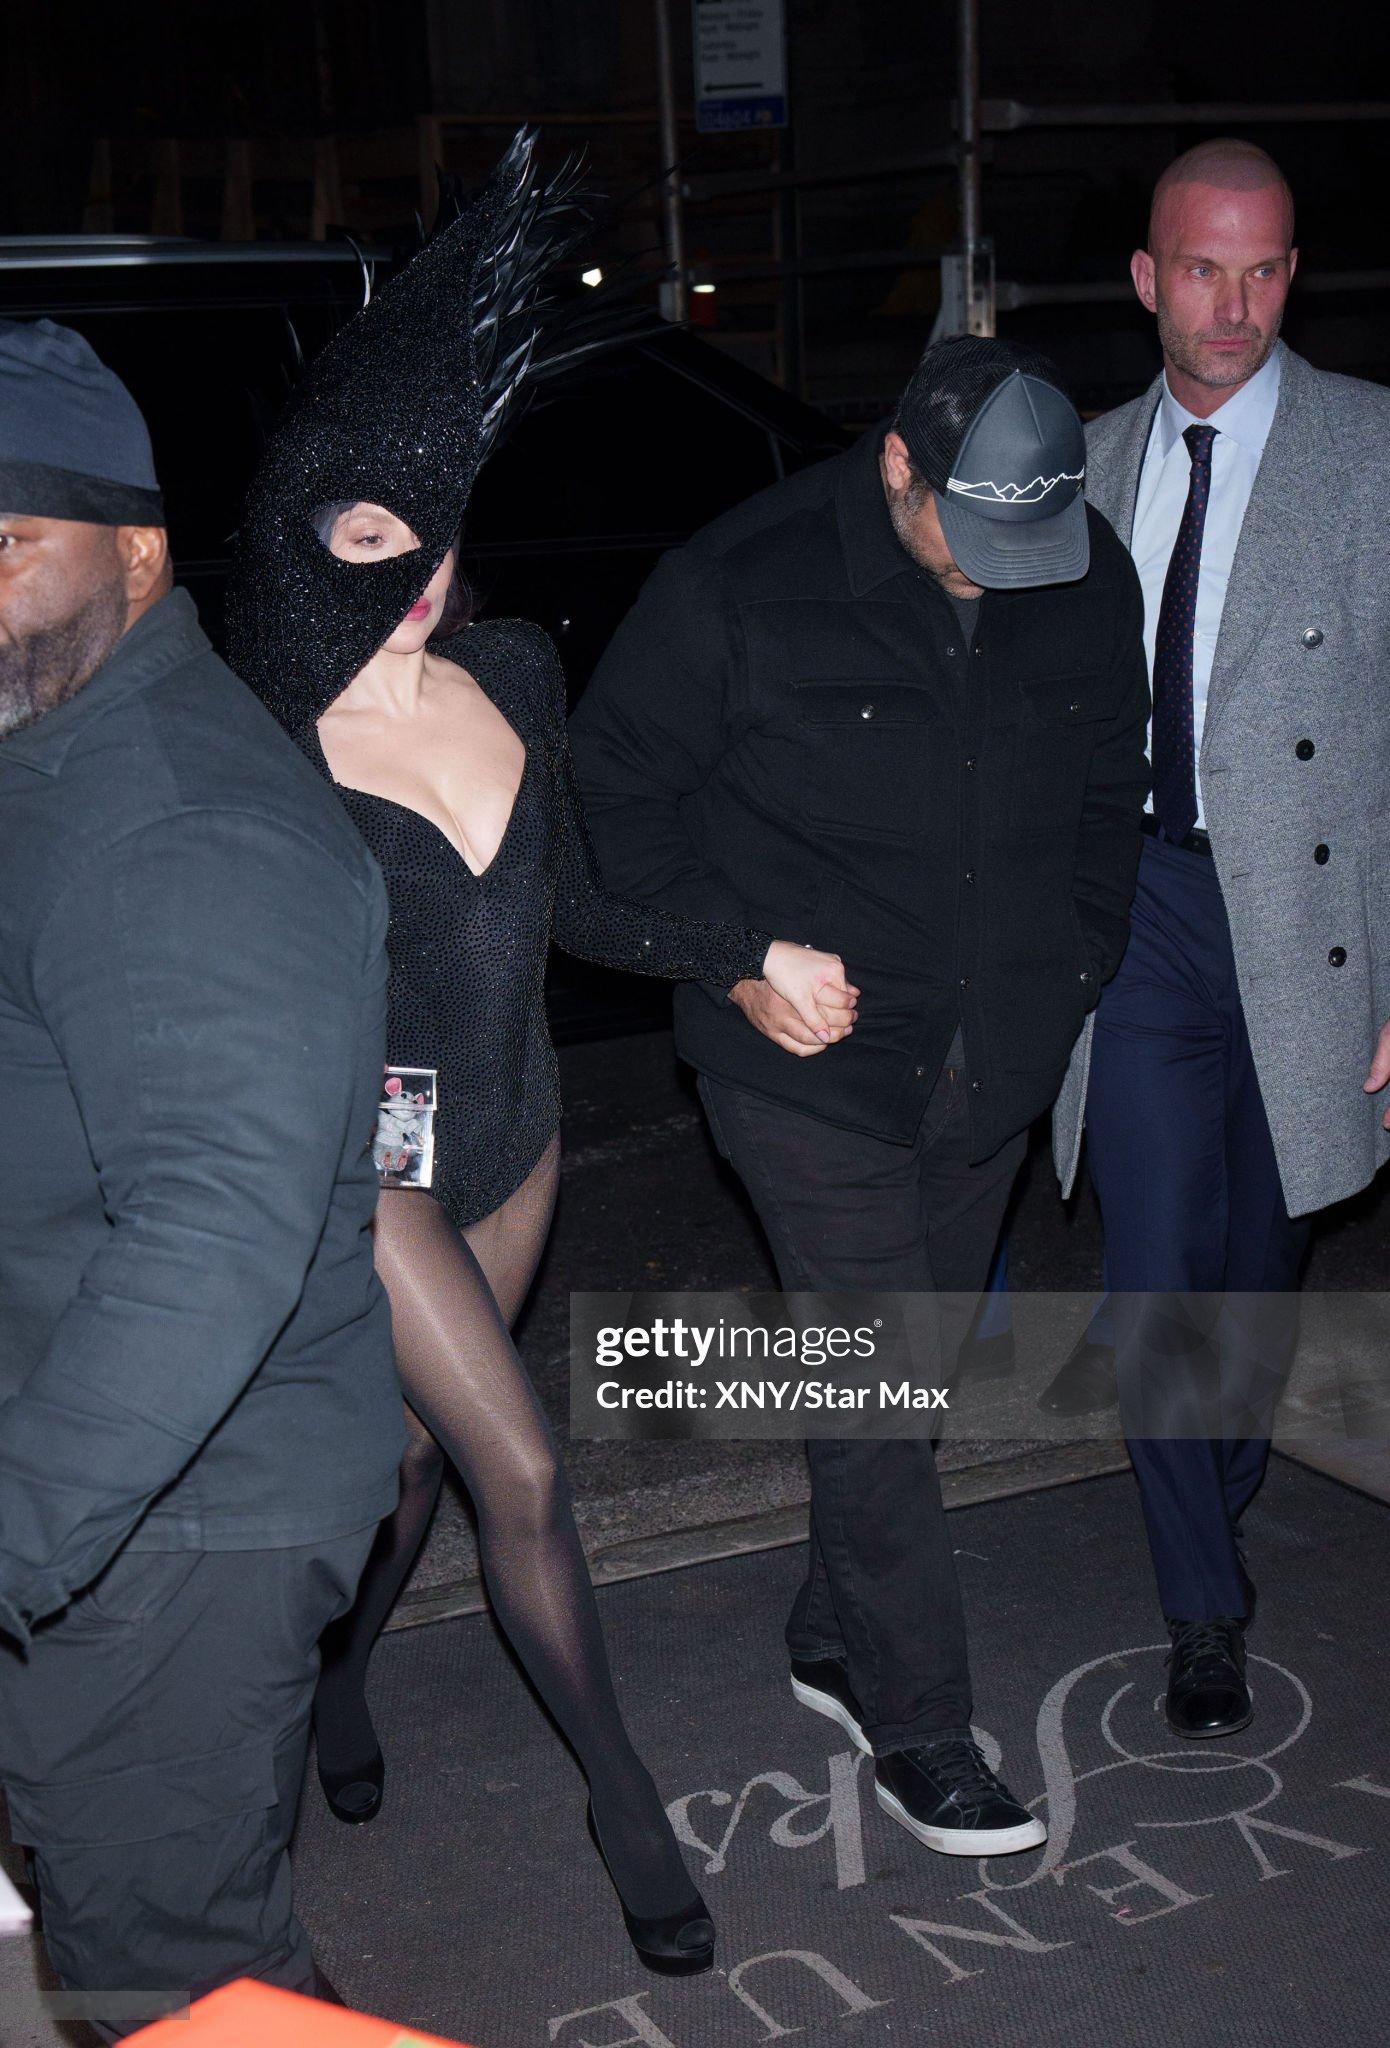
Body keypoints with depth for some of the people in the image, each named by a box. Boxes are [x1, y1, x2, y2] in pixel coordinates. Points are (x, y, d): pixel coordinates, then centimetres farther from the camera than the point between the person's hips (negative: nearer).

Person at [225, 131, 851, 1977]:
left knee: (418, 1449, 20)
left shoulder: (517, 676, -3)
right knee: (525, 1475, -5)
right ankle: (624, 1795, 15)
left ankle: (337, 1674, 48)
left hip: (514, 1131, 5)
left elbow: (567, 901, 9)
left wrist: (752, 957, 9)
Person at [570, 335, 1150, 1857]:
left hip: (993, 1059, 5)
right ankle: (916, 1728, 10)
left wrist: (1079, 957, 8)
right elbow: (614, 783, -5)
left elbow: (1111, 781, 16)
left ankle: (835, 1642, 34)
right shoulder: (740, 585, -15)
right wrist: (729, 958, -11)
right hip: (812, 1061, -5)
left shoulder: (1091, 579, 0)